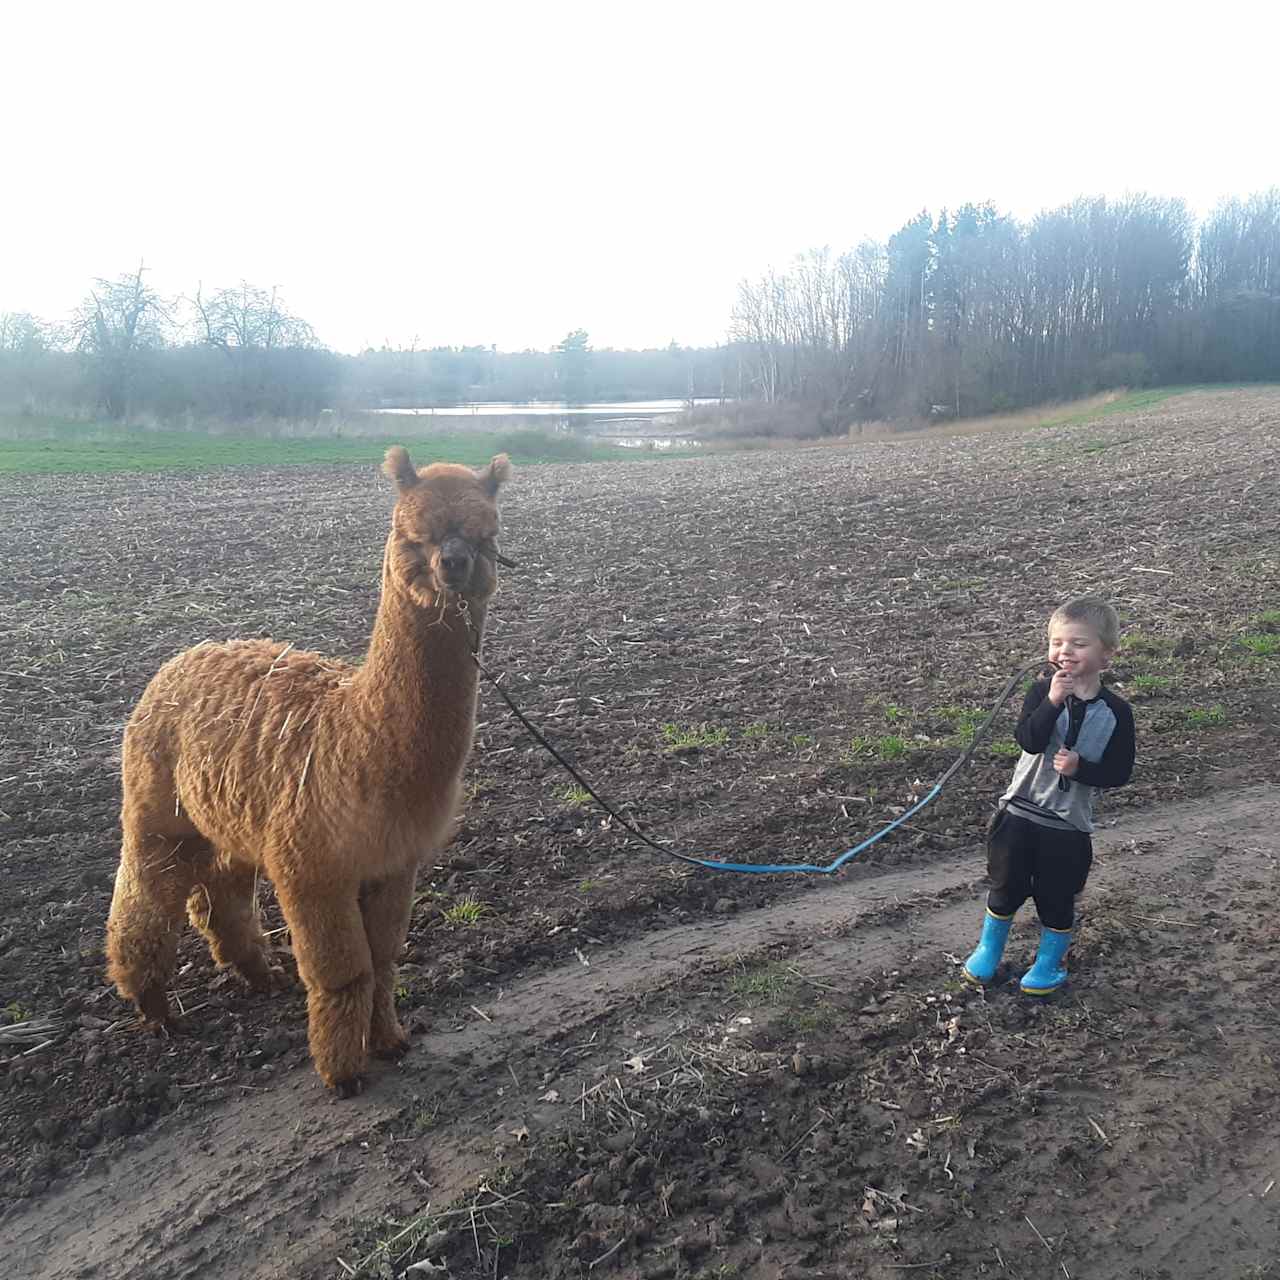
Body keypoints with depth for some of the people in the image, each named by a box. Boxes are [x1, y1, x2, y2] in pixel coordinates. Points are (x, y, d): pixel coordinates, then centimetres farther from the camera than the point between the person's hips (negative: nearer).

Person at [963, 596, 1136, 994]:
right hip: (1020, 811, 1)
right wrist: (1054, 701, -35)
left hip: (1068, 823, -1)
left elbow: (1119, 772, -6)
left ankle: (1050, 961, 37)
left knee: (1057, 897, 13)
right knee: (1006, 886, 14)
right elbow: (1029, 740, -24)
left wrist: (1080, 767, -22)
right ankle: (989, 948, 38)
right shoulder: (1043, 691, -9)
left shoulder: (1115, 712, -9)